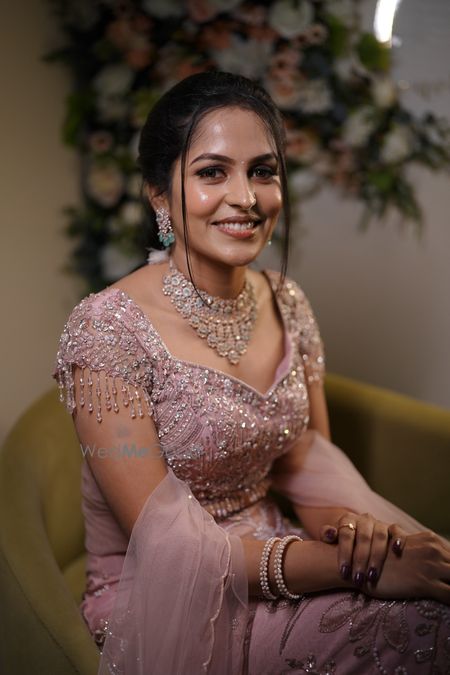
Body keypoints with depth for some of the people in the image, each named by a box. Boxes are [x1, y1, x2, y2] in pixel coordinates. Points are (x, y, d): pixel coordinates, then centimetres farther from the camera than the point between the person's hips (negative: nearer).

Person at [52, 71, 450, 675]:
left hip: (270, 555, 6)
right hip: (160, 601, -5)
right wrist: (358, 566, -25)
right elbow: (162, 542, -20)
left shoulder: (287, 302, -1)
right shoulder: (106, 329, -19)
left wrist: (346, 521, -16)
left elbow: (308, 456, 7)